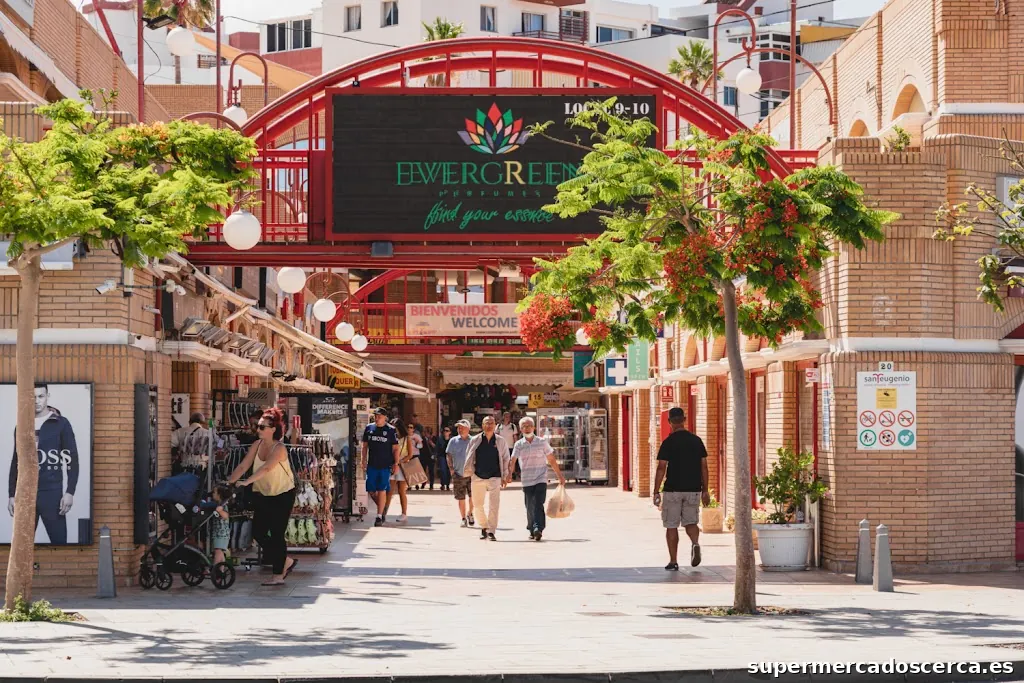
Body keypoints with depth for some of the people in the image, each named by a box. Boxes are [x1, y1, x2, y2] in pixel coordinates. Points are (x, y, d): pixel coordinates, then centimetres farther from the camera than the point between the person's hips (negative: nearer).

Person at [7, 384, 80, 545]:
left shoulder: (61, 424, 1)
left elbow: (72, 460, -1)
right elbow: (16, 462, 16)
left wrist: (70, 492, -9)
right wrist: (12, 494, 10)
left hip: (52, 493, -3)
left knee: (59, 541, -5)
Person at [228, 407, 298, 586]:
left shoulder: (279, 449, -22)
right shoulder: (257, 445, -2)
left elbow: (266, 468, -35)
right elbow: (243, 466, -5)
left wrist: (247, 482, -45)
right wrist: (229, 482, -18)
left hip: (282, 495, -7)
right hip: (262, 494, 7)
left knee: (277, 534, -6)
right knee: (258, 532, 3)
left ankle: (278, 575, 3)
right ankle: (286, 561, 21)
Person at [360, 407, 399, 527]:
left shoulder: (391, 430, -2)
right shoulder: (369, 428, 8)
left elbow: (395, 448, 1)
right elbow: (365, 446, 14)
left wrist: (396, 463, -5)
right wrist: (364, 460, 5)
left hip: (385, 465, -4)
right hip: (372, 465, 4)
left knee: (382, 490, -6)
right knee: (371, 490, 4)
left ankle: (379, 516, -2)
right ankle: (382, 508, 26)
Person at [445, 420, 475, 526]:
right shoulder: (453, 441, 5)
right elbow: (449, 456, 9)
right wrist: (451, 469, -1)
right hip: (458, 474, 1)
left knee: (473, 496, -6)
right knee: (461, 498, 3)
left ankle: (470, 514, 19)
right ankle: (463, 519, 12)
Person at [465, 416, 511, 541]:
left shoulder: (500, 441, 3)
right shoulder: (475, 440, 3)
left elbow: (505, 459, 8)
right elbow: (470, 458, 10)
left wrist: (505, 477, 5)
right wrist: (468, 471, 3)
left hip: (494, 477, -1)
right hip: (478, 477, 2)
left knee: (493, 505, -10)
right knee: (478, 505, 9)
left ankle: (491, 531, -7)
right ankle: (484, 527, 28)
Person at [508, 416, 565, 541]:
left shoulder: (542, 442, 5)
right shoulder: (519, 445, 6)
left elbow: (552, 460, 10)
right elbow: (513, 460, -4)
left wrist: (560, 476, 11)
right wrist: (509, 473, -22)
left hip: (541, 479, -2)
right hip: (527, 481, 2)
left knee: (538, 504, -16)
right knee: (530, 507, 4)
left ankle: (538, 529, -22)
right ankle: (532, 530, 17)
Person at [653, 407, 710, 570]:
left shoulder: (668, 442, -8)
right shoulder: (696, 440, 4)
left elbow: (661, 468, -9)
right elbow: (704, 467, 6)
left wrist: (656, 492, -4)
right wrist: (705, 490, 12)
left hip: (673, 490, -3)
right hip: (693, 490, 3)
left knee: (671, 526, 6)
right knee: (690, 522, 14)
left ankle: (673, 561, 6)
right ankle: (695, 544, -16)